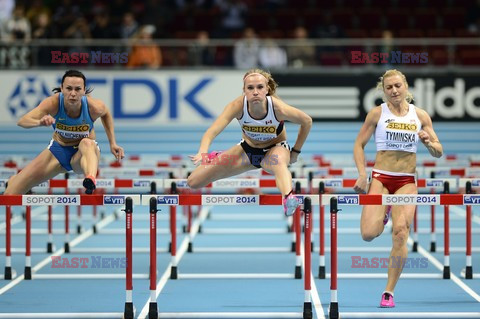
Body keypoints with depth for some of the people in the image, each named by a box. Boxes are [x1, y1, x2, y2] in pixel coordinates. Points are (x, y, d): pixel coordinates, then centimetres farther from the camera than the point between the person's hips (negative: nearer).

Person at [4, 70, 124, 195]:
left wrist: (112, 143, -3)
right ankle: (14, 180, 40)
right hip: (58, 150, 1)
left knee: (86, 143, -41)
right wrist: (39, 122, -58)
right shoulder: (53, 103, -26)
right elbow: (22, 121, -37)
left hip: (85, 152, -1)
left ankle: (90, 181, -72)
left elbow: (106, 114, 3)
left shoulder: (93, 107, -24)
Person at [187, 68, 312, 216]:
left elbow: (307, 121, -13)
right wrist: (202, 153, -60)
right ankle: (215, 159, 37)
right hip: (247, 149, 3)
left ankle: (289, 198, -70)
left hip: (275, 149, -3)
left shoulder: (278, 108, -32)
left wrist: (295, 152, -6)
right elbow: (212, 131, -40)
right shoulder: (238, 106, -30)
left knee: (279, 162, -45)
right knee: (193, 182, 3)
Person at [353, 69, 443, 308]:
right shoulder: (377, 113, -1)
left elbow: (438, 152, 9)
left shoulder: (420, 116, 5)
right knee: (369, 234, -16)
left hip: (407, 181, 1)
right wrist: (362, 175, -9)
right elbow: (359, 145, 3)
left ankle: (389, 292, -4)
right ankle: (383, 213, 23)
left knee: (400, 233, -16)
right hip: (381, 178, -1)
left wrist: (429, 143, -14)